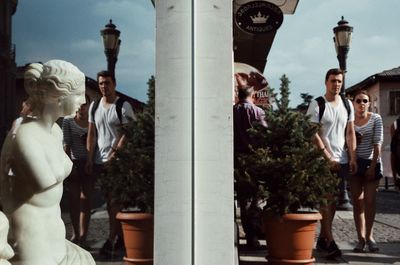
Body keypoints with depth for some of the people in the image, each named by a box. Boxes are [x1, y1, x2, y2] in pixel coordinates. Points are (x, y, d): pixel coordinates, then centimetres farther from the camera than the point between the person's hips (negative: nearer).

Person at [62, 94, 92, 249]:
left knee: (86, 200, -2)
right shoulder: (68, 121, 2)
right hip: (74, 163, 0)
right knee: (74, 199, 7)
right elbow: (66, 144, -3)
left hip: (89, 163, 1)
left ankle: (83, 237, -4)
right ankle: (76, 234, 18)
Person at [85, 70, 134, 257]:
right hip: (100, 161, 6)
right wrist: (89, 159, 4)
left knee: (114, 201, -7)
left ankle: (111, 240, -5)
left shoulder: (123, 106, -5)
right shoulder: (94, 106, 13)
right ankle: (121, 237, 20)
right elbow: (92, 134, 11)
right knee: (110, 201, 10)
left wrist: (113, 154, -17)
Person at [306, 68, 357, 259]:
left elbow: (350, 133, 12)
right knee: (327, 199, -8)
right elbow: (313, 134, -9)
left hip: (342, 160, 5)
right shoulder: (316, 105, -5)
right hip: (323, 159, -5)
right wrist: (329, 158, -13)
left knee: (333, 200, 9)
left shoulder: (347, 104, 12)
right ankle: (330, 242, -7)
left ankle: (323, 238, 19)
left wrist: (352, 158, 3)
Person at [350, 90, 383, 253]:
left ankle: (369, 236, 11)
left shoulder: (376, 119, -1)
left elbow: (377, 143, -4)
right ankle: (361, 238, 7)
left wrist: (373, 165, -10)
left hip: (371, 162, -1)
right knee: (357, 202, 2)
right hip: (354, 163, 1)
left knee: (370, 201, -1)